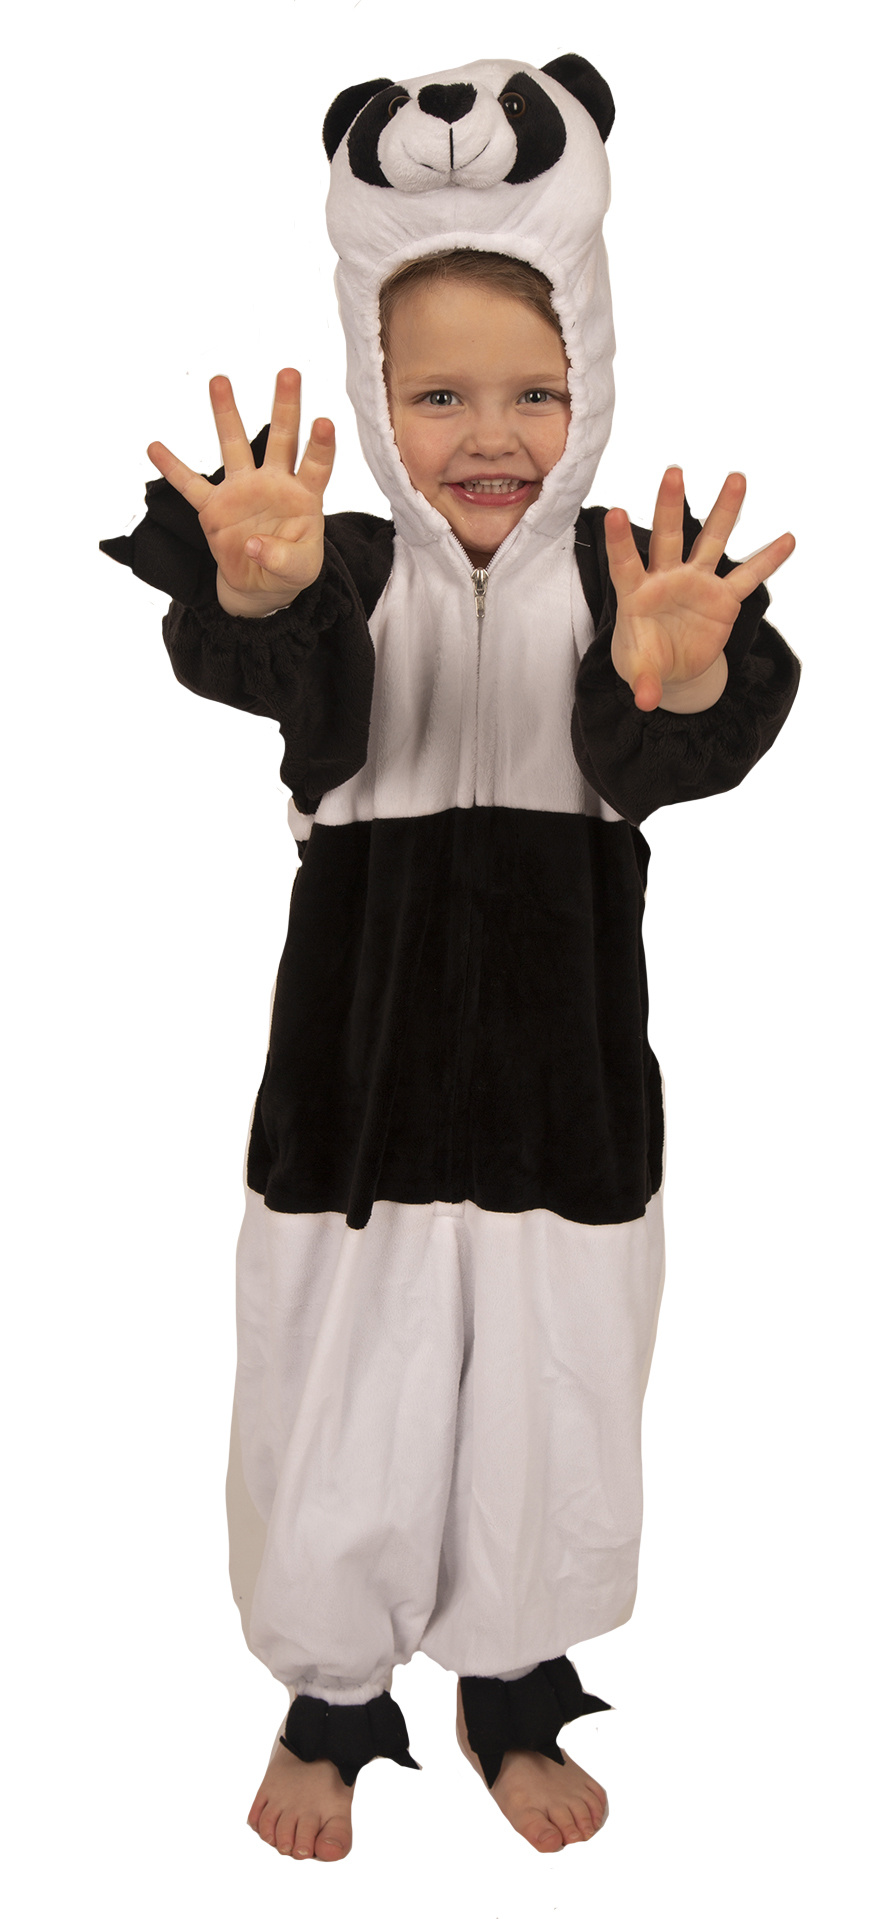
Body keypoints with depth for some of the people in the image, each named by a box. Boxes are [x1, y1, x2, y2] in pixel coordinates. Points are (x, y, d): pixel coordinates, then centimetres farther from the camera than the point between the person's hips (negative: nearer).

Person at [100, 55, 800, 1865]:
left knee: (551, 1405, 15)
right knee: (342, 1401, 11)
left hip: (565, 1062, 1)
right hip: (365, 1053, 0)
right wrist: (254, 596, -51)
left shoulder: (632, 572, -4)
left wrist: (680, 682, -47)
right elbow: (278, 675, -27)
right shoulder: (348, 570, -5)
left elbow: (671, 763, -23)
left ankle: (515, 1696, 41)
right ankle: (332, 1699, 38)